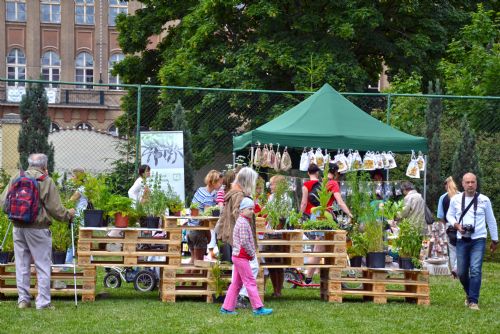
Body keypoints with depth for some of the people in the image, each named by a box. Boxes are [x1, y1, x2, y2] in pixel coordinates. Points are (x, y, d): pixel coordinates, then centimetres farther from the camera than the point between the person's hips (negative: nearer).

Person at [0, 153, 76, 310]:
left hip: (18, 228, 4)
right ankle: (43, 302, 1)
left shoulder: (16, 178, 5)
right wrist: (69, 214, 11)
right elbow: (55, 209, -8)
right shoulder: (46, 181, -6)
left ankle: (23, 299, 14)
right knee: (43, 266, 2)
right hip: (38, 228, -4)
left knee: (21, 265, 12)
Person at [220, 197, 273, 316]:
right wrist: (252, 254, -10)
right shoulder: (243, 223, -16)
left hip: (238, 256, 10)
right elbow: (244, 242, -22)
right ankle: (258, 308, -6)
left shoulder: (242, 221, 17)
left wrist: (252, 253, 13)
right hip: (242, 257, -10)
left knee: (236, 283, 12)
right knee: (250, 282, -7)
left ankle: (227, 308, 13)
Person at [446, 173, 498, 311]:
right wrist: (456, 225, -6)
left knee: (475, 270, -13)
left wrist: (494, 240, 13)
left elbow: (491, 220, 8)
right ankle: (469, 293, 31)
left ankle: (473, 301, -7)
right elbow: (449, 215, 15)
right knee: (462, 272, 5)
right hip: (462, 240, 2)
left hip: (478, 240, -2)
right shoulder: (455, 200, 2)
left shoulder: (484, 200, -1)